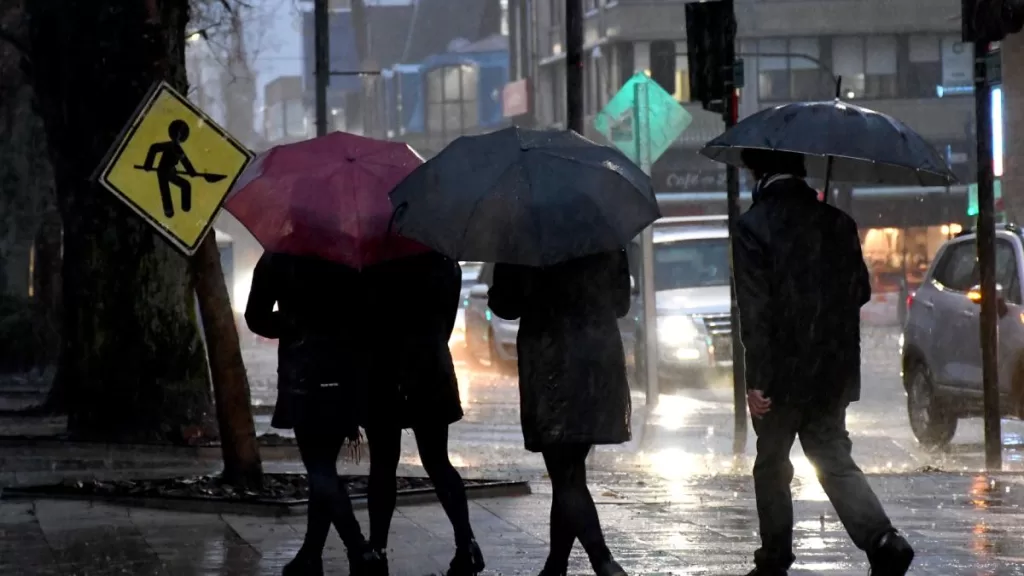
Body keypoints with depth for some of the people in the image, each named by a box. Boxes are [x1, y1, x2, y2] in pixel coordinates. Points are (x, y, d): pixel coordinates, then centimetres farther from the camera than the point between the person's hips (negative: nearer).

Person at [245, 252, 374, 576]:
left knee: (320, 469, -4)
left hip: (305, 373, -4)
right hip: (347, 373, 4)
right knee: (324, 466, 14)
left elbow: (257, 318, -1)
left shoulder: (277, 259, -2)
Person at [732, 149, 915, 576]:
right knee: (833, 460, 9)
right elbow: (860, 290, 10)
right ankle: (882, 541, -10)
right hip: (834, 371, 4)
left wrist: (756, 380, -16)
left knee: (771, 466, 12)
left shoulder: (753, 226, -12)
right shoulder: (836, 222, 3)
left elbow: (754, 311, -16)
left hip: (782, 373, -4)